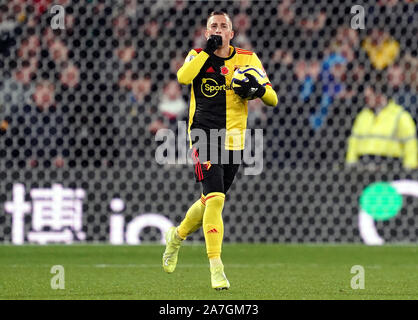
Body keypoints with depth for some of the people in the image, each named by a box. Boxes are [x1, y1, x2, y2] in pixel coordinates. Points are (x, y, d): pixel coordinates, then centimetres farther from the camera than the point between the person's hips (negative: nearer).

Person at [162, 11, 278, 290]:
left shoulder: (248, 59, 6)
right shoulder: (198, 56, 3)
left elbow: (273, 99, 5)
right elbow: (183, 77, -21)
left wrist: (258, 89, -17)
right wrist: (208, 50, -17)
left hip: (234, 141, 4)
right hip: (204, 138, -3)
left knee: (212, 201, 13)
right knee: (215, 198, -19)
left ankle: (177, 236, 42)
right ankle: (216, 268, -19)